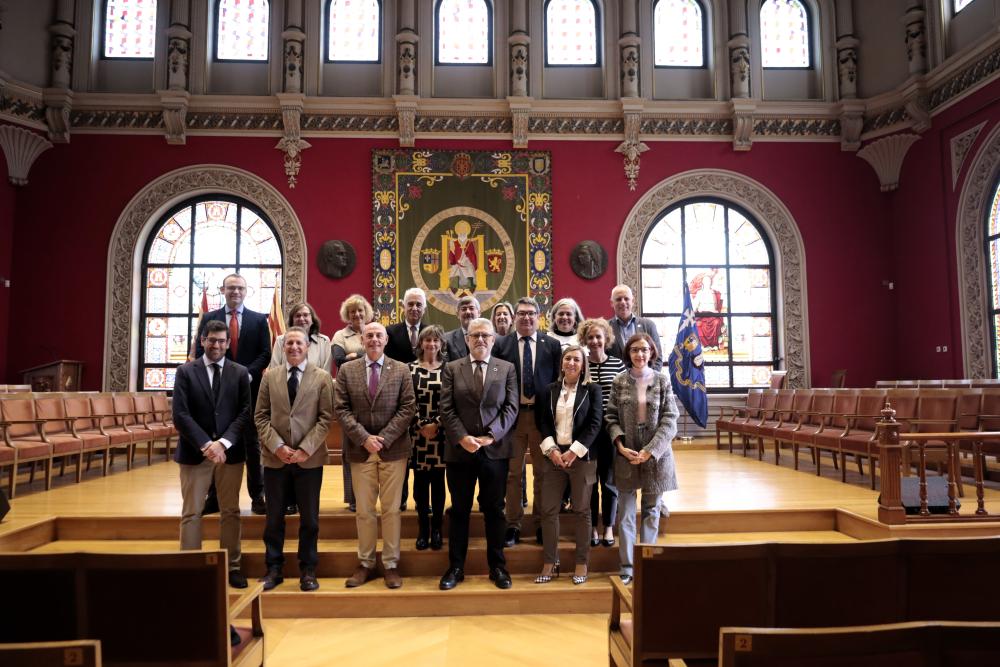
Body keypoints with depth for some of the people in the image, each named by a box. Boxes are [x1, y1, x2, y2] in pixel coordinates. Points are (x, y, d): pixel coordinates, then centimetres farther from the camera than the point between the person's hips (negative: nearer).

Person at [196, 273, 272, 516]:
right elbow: (201, 352, 4)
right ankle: (214, 496, 13)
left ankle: (257, 496, 11)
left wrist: (247, 373, -13)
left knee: (252, 443, 5)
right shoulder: (209, 318, 8)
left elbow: (265, 353, 1)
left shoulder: (259, 319, 5)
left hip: (249, 388, -1)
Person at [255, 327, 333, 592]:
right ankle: (274, 568, 23)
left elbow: (325, 418, -4)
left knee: (309, 518, 6)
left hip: (309, 458, -2)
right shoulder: (270, 377, 8)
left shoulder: (322, 378, 1)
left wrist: (305, 449, -13)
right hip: (275, 457, 2)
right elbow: (261, 416, 4)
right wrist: (277, 446, -9)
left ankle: (307, 570, 19)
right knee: (274, 516, 9)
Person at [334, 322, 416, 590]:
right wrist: (364, 438, -12)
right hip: (359, 449, 1)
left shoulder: (401, 370, 3)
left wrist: (384, 438, -12)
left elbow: (408, 408, -3)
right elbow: (341, 409, -1)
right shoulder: (346, 370, 5)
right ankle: (365, 564, 20)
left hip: (394, 448, -1)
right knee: (364, 510, 7)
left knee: (391, 509, 4)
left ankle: (391, 565, 15)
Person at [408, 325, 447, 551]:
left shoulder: (448, 369, 3)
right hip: (417, 432, 0)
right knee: (420, 480, 4)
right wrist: (421, 425, -9)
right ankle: (423, 528, 14)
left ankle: (436, 529, 14)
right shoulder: (411, 369, 3)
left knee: (438, 480, 4)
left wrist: (436, 424, -9)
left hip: (441, 432, 0)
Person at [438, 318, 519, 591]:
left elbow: (511, 407, -1)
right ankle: (456, 567, 19)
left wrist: (490, 436, -13)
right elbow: (447, 409, -1)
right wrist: (462, 437, -14)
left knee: (494, 510, 9)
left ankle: (497, 566, 21)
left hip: (495, 450, 0)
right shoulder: (451, 368, 6)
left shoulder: (507, 369, 6)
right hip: (459, 450, 0)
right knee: (459, 510, 9)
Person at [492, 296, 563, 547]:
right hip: (512, 414, 0)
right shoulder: (501, 344, 2)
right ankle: (513, 524, 18)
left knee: (542, 472, 10)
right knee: (512, 472, 7)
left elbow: (558, 381, 3)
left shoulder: (552, 345, 3)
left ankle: (542, 523, 23)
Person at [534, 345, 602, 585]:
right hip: (553, 456, 3)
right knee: (548, 510, 1)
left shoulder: (592, 389, 2)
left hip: (581, 456, -2)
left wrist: (574, 452, -12)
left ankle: (582, 563, 14)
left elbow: (595, 424, -5)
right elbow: (542, 422, 6)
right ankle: (550, 563, 11)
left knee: (581, 511, 4)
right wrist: (552, 450, -9)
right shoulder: (549, 390, 10)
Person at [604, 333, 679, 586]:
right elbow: (611, 417, 1)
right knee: (625, 513, 4)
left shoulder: (662, 381, -1)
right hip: (626, 455, 0)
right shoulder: (619, 382, 1)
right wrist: (621, 446, -14)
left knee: (651, 511, 10)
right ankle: (626, 565, 14)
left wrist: (649, 451, -13)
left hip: (656, 455, 0)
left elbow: (669, 420, -4)